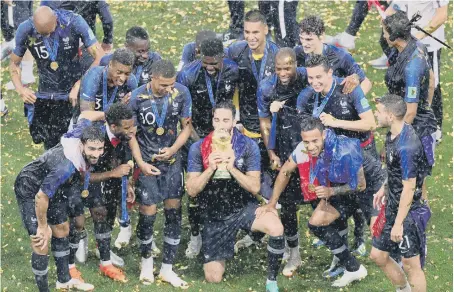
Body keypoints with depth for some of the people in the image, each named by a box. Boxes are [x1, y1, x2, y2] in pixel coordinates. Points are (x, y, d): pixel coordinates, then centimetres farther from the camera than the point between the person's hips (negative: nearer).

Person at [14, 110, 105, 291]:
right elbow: (41, 197, -34)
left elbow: (86, 116, 0)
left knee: (62, 230, 20)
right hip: (31, 191, -9)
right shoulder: (66, 166, -44)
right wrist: (43, 227, -20)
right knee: (41, 242, -13)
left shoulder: (82, 134, -25)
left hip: (52, 187, 9)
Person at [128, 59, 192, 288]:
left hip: (172, 161, 2)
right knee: (148, 214, -2)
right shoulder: (138, 97, -15)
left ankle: (167, 269, 12)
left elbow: (187, 126, 0)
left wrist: (173, 149, -15)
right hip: (147, 162, -2)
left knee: (174, 212, 2)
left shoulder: (182, 93, -10)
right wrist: (141, 163, -15)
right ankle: (146, 261, 24)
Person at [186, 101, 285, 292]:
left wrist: (231, 168, -26)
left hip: (244, 208, -1)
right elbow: (191, 190, -10)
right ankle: (220, 256, 38)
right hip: (214, 216, 1)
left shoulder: (248, 146, -10)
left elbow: (255, 187, -13)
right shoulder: (198, 148, -8)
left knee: (276, 228, -34)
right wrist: (211, 169, -24)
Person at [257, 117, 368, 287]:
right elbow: (284, 172, -1)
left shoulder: (344, 149, -34)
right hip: (329, 191, 7)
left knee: (317, 223, -22)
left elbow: (360, 185, -25)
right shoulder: (302, 149, -20)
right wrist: (272, 204, -4)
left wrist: (332, 192, -36)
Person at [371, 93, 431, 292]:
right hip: (392, 207, 10)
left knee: (410, 264, 2)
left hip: (407, 212, -10)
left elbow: (409, 188, -25)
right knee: (378, 255, 18)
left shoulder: (406, 147, -28)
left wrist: (398, 223, -22)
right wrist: (384, 190, 26)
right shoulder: (393, 134, 1)